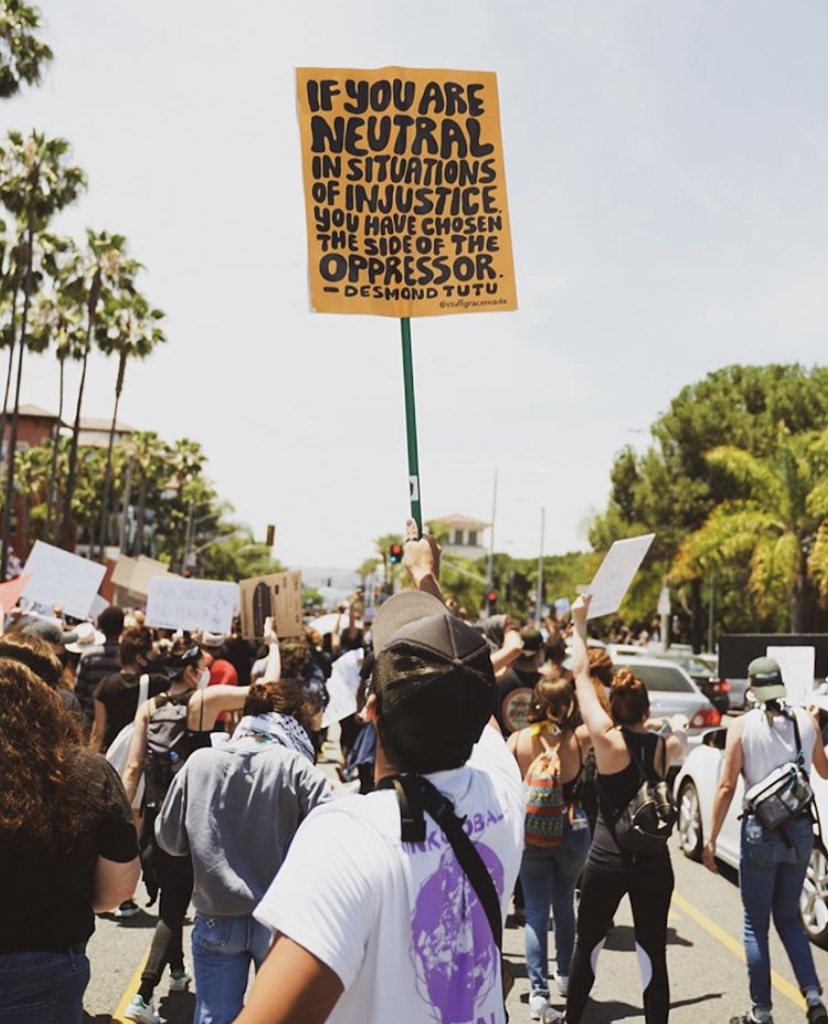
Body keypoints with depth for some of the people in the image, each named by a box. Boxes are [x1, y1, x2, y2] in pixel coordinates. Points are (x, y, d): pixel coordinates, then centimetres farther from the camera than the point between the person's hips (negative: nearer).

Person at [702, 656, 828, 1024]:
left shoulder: (742, 726, -10)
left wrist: (711, 839, -5)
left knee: (756, 925, 9)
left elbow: (726, 787, -11)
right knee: (788, 918, 20)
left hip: (760, 831, -4)